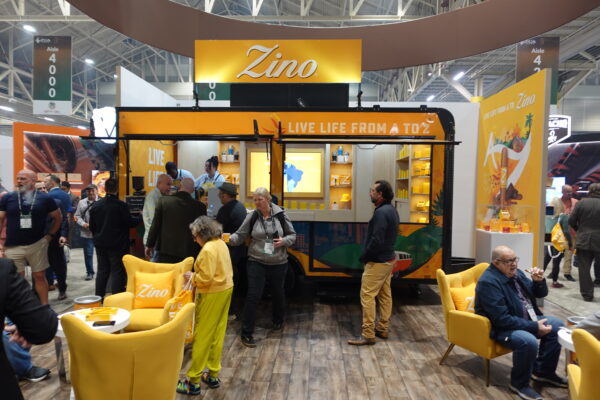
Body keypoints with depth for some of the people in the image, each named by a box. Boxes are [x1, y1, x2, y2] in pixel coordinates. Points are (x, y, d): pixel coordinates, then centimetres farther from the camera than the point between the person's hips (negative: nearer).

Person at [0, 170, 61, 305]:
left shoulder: (44, 198, 0)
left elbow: (58, 217, 10)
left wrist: (50, 235, 4)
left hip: (37, 244, -1)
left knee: (39, 276, 8)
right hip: (13, 246, 1)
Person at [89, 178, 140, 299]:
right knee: (117, 272, 1)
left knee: (102, 271, 16)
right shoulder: (121, 205, -16)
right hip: (117, 245, -5)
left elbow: (91, 226, 8)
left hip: (100, 244, 6)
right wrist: (140, 218, 8)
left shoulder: (95, 205, 3)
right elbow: (129, 222, -10)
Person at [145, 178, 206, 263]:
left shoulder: (164, 201, -5)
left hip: (166, 250, 2)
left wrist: (149, 245, 11)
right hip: (187, 252, -1)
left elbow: (155, 225, 0)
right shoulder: (199, 206, -8)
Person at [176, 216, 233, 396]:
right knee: (217, 334, 15)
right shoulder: (221, 244, 7)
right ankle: (213, 375, 28)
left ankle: (193, 382, 13)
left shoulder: (208, 249, -21)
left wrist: (192, 277, -5)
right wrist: (197, 275, 12)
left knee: (202, 337, 2)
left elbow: (205, 278, -23)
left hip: (212, 295, -9)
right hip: (226, 289, 9)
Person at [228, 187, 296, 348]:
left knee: (278, 293, 19)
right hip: (256, 263, -1)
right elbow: (240, 235, -7)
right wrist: (229, 238, -27)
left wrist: (284, 241, -16)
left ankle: (278, 321, 47)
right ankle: (246, 333, 7)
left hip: (278, 263, 1)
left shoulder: (280, 215, -5)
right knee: (253, 296, -6)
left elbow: (292, 235, 3)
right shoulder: (252, 217, -5)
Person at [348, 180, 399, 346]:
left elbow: (376, 240, -27)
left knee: (367, 296, -4)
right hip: (388, 258, 10)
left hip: (378, 261, -10)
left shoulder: (381, 212, -22)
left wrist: (363, 257, -13)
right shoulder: (391, 210, 9)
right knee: (385, 295, 15)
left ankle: (368, 335, 1)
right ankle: (382, 329, 25)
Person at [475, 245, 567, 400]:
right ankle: (519, 384, -8)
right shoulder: (488, 282, -25)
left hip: (526, 319, 10)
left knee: (557, 325, 3)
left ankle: (543, 371, 15)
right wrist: (535, 327, -24)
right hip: (502, 327, -9)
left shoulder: (516, 273, 3)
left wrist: (539, 281, -10)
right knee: (528, 341, -33)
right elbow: (502, 319, -28)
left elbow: (540, 294, 13)